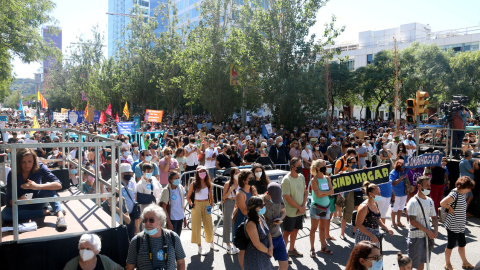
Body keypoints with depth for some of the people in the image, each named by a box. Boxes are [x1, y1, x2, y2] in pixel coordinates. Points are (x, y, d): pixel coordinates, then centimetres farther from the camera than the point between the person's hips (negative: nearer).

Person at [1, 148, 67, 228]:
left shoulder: (39, 168, -17)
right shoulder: (12, 174, -16)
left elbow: (58, 185, -27)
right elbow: (9, 201, -15)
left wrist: (38, 186, -42)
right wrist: (18, 200, -39)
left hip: (38, 203, 0)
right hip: (21, 206, 1)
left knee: (48, 186, -28)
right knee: (4, 214, -30)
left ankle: (60, 215, -40)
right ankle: (46, 212, -26)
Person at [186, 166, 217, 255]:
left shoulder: (208, 183, 0)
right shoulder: (193, 184, -8)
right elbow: (188, 197, -1)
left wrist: (211, 204, 4)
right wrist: (192, 205, -10)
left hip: (206, 205, 3)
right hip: (197, 205, -3)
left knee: (209, 225, 10)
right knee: (197, 227, 3)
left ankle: (212, 244, 28)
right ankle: (200, 248, 13)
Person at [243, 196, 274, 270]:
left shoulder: (261, 218, 1)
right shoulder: (251, 224, -26)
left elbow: (268, 233, 8)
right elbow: (257, 244, -24)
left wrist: (271, 246, -8)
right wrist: (268, 251, -10)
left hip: (264, 255, 9)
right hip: (255, 257, -9)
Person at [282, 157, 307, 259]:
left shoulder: (301, 177, 5)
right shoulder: (286, 180, -18)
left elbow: (304, 192, 9)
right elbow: (287, 198, -18)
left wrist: (303, 206, -4)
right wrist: (299, 207, -14)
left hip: (300, 211, 7)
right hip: (290, 212, -7)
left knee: (295, 230, 18)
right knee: (287, 232, 4)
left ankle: (292, 250, 35)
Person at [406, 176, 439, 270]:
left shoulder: (430, 201, 7)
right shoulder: (413, 202, -15)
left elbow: (434, 217, 14)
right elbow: (413, 221, -20)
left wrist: (435, 230, -4)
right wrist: (428, 231, -19)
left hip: (428, 235, 7)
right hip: (416, 236, -7)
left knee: (422, 261, 18)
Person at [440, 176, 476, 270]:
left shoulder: (462, 193, 5)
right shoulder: (454, 194, -22)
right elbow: (442, 203, -31)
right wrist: (450, 208, -17)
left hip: (460, 225, 8)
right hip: (453, 225, -8)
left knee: (462, 244, 19)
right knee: (451, 245, 5)